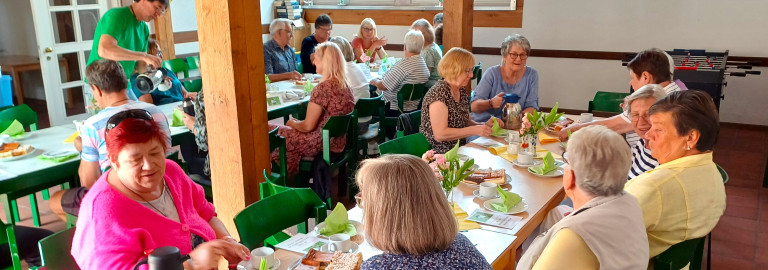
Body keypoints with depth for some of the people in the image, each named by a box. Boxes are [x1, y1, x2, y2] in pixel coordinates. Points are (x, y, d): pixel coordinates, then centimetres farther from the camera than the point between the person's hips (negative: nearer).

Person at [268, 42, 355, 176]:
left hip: (322, 145, -9)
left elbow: (308, 126, -19)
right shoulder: (345, 85, 3)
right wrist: (297, 122, 14)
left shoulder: (322, 88, -24)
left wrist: (292, 123, 2)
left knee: (271, 132, 6)